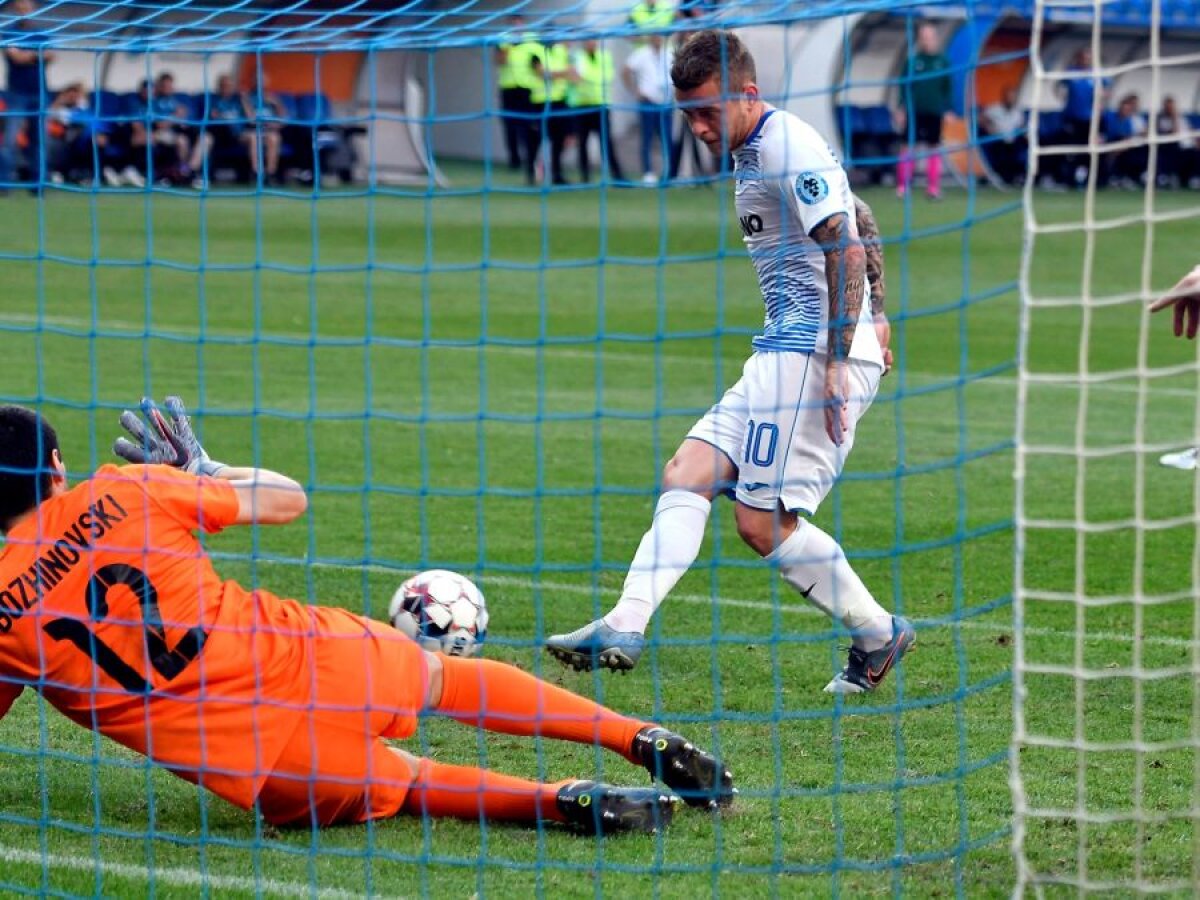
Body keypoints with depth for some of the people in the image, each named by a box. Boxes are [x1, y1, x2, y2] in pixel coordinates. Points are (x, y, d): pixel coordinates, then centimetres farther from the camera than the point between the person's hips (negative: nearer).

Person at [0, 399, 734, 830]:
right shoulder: (123, 494, -3)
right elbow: (286, 498, 10)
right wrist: (199, 469, 28)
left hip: (253, 768, 0)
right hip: (300, 659, 0)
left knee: (405, 785, 22)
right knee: (441, 676, 28)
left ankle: (562, 800, -3)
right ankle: (648, 742, 27)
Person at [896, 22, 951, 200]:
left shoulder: (943, 62, 3)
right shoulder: (913, 61, 1)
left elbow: (947, 88, 8)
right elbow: (905, 85, 4)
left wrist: (948, 110, 3)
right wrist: (902, 108, -1)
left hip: (934, 112, 1)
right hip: (914, 110, -1)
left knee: (934, 148, 4)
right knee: (909, 147, -1)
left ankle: (933, 187, 8)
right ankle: (902, 186, 4)